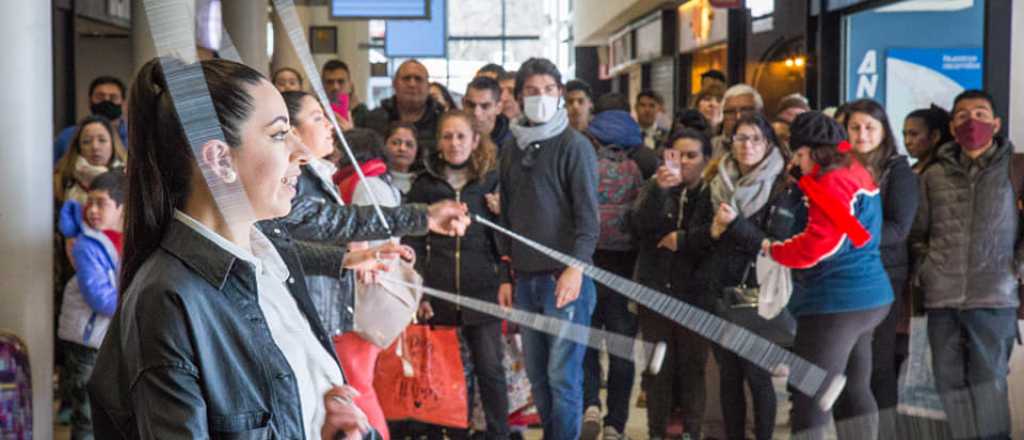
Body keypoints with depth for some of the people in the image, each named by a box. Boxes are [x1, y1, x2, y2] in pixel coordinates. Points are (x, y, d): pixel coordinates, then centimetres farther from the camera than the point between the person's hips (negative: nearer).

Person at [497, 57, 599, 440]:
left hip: (564, 276, -5)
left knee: (563, 374, -6)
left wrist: (576, 267, -18)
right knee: (537, 374, 9)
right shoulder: (511, 149, 13)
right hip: (525, 278, 5)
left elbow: (587, 214, -8)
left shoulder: (574, 145, -3)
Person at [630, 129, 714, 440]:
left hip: (695, 293, -2)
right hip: (655, 289, 2)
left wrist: (681, 240, -8)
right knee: (657, 365, 5)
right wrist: (659, 188, -24)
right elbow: (641, 225, -11)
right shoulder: (655, 187, 8)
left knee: (692, 364, 1)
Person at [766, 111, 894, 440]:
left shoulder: (831, 184, -17)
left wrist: (773, 249, -8)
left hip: (836, 304, -10)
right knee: (854, 392, 17)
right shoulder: (855, 173, 13)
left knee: (809, 398, -6)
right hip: (869, 298, 10)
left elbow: (816, 246, -23)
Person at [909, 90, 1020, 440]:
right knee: (950, 380, 6)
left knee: (988, 382, -2)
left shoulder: (1014, 169, 3)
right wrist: (923, 269, 6)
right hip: (942, 296, 3)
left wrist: (1018, 267, -2)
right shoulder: (934, 175, 10)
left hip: (993, 295, -3)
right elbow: (917, 231, 17)